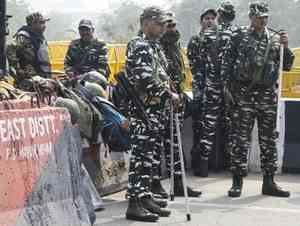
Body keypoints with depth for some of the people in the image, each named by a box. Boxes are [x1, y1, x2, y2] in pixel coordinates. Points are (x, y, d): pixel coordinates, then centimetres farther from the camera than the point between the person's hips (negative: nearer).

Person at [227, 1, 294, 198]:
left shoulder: (275, 38, 10)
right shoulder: (239, 36, 1)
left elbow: (287, 66, 10)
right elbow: (228, 62, 1)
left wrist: (286, 47, -6)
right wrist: (229, 87, -5)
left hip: (268, 94, 4)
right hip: (244, 93, -3)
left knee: (269, 140, 8)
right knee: (241, 139, -2)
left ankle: (269, 182, 16)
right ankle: (237, 182, 4)